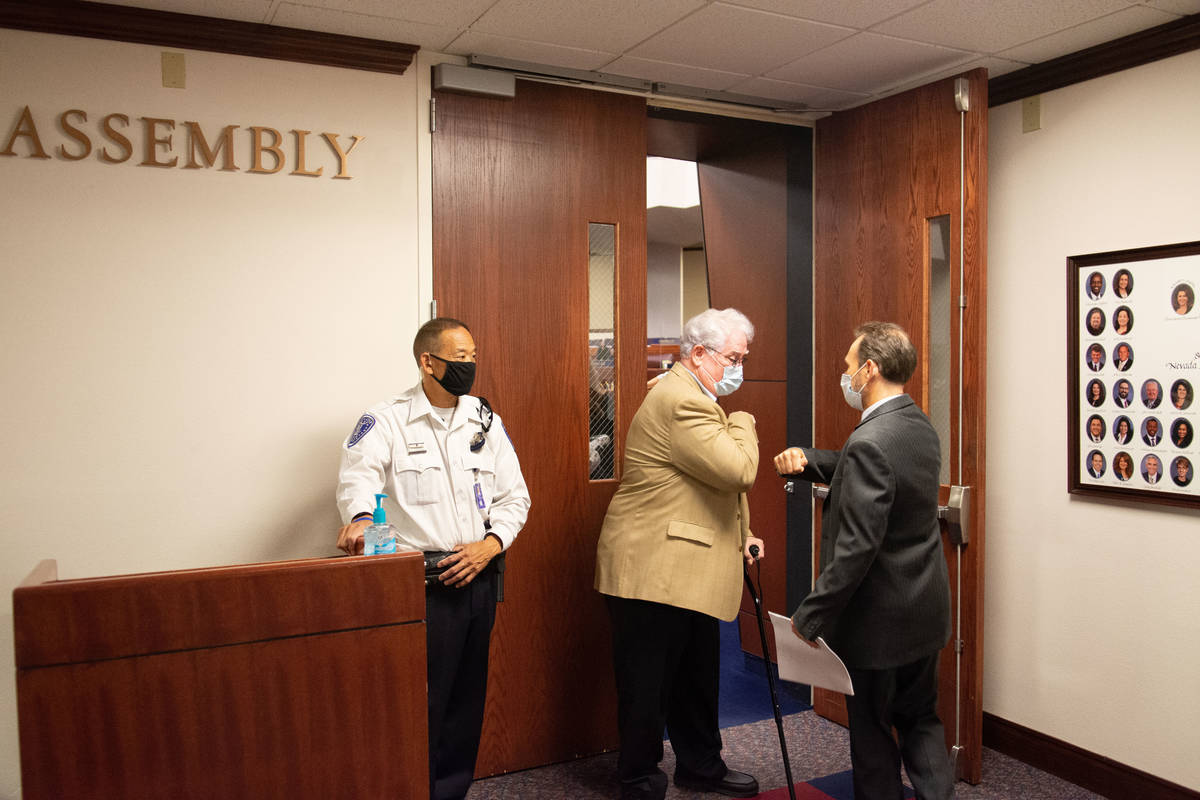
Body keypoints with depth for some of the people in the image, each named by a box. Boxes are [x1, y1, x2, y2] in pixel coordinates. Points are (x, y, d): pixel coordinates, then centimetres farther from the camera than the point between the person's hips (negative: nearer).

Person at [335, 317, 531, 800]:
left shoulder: (485, 422, 11)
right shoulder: (387, 421, -3)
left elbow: (514, 496, 11)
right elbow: (359, 474, -20)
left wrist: (491, 543, -6)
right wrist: (361, 517, -42)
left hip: (476, 575, 5)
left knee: (467, 697, 14)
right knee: (418, 702, -4)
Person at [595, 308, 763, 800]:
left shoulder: (695, 397, 17)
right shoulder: (681, 400, -20)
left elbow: (721, 480, 26)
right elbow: (739, 471, -26)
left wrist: (739, 534, 16)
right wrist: (743, 422, -8)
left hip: (688, 570, 11)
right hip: (652, 570, -11)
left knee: (697, 678, 21)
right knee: (648, 686, 4)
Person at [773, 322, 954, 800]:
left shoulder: (870, 442, -25)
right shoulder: (920, 426, 4)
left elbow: (857, 545, -28)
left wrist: (811, 614, -21)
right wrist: (805, 460, -1)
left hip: (879, 617, -9)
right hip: (925, 612, 9)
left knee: (872, 733, 9)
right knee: (920, 718, 22)